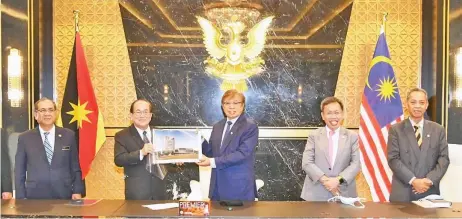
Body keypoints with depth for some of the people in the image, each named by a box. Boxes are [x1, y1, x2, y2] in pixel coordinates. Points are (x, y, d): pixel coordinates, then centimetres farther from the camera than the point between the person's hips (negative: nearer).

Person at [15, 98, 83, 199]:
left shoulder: (69, 135, 5)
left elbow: (75, 167, 7)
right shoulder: (25, 138, 3)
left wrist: (77, 191, 0)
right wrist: (21, 198, 0)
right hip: (35, 196, -1)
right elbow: (19, 171, 5)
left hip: (64, 195, 1)